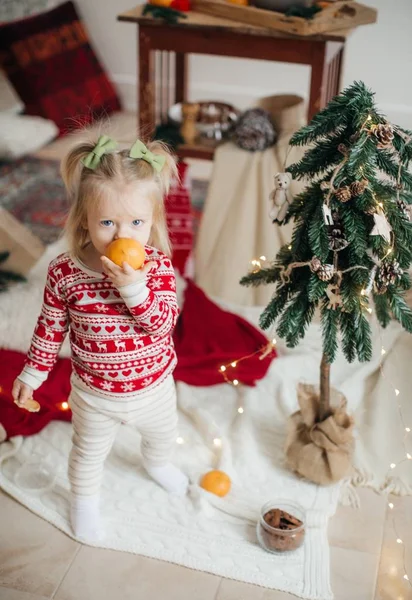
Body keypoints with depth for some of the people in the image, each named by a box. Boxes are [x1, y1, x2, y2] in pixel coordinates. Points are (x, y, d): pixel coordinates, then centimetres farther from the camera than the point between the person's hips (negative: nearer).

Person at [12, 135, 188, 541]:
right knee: (89, 453, 24)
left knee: (163, 435, 31)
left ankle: (156, 463, 67)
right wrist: (33, 373, 1)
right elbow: (50, 328, -7)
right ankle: (84, 499, 55)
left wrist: (134, 287, -43)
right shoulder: (65, 272, -22)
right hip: (94, 393, -1)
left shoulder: (157, 264, -22)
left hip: (153, 385, 2)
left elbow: (163, 323, -29)